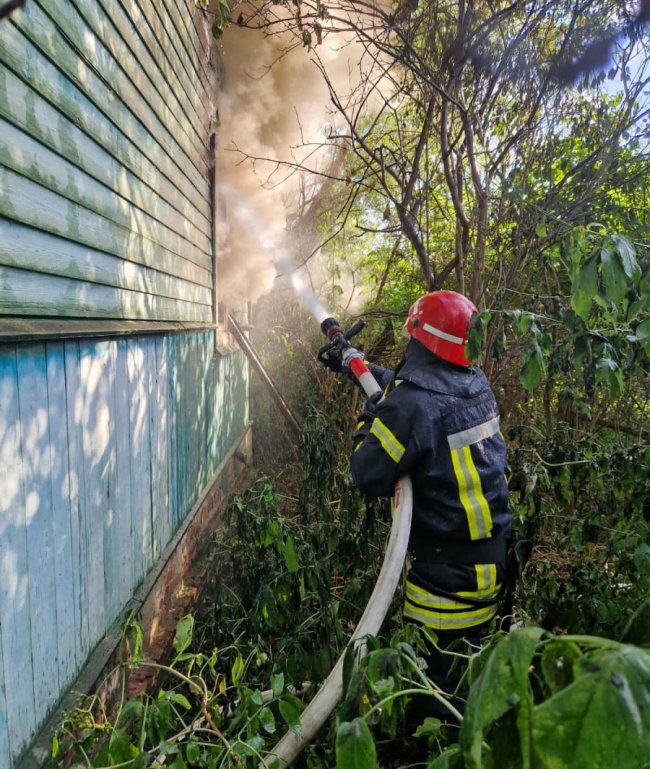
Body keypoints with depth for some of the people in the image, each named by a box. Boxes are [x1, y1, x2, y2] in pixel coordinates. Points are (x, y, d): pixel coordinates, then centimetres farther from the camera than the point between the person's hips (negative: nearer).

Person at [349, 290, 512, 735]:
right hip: (493, 557, 8)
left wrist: (369, 418, -3)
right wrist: (368, 371, 23)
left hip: (447, 569, -8)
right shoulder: (478, 385, -2)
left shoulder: (411, 406, -26)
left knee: (438, 674, 12)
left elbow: (367, 477, -17)